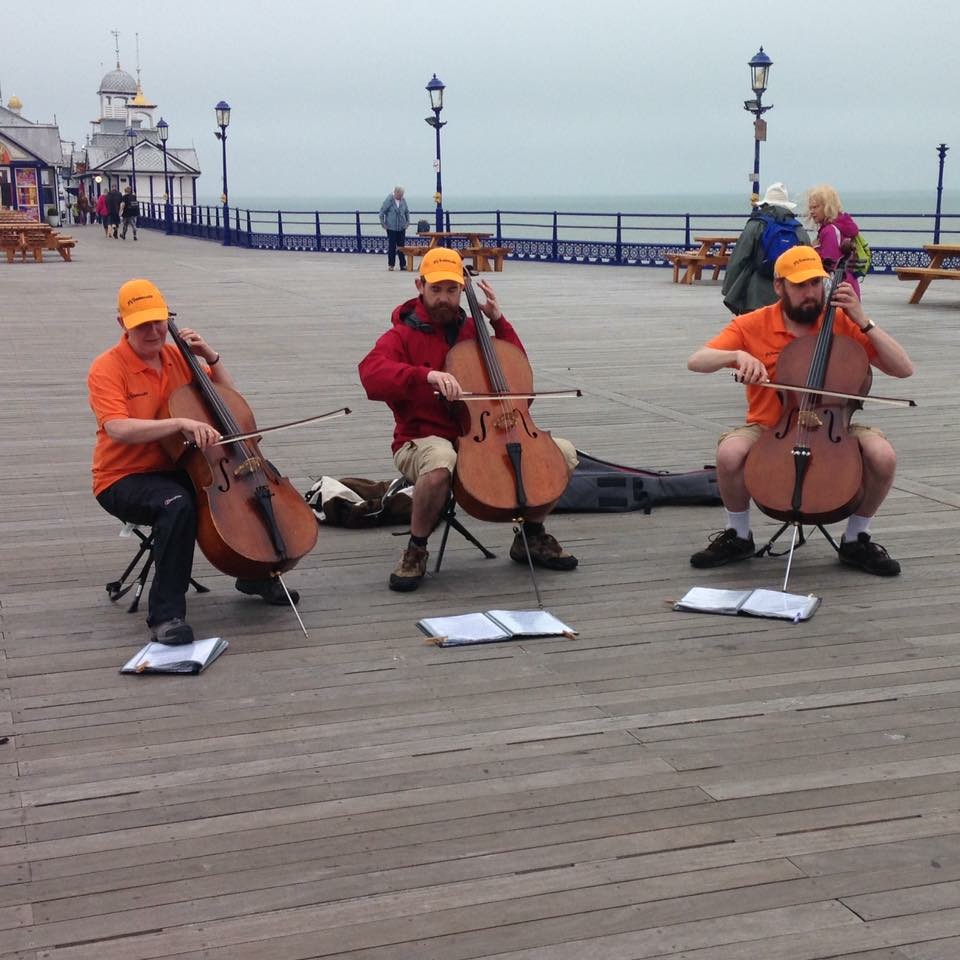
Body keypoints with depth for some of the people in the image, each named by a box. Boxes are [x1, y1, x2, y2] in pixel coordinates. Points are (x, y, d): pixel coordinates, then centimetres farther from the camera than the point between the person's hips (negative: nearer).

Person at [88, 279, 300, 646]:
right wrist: (181, 423, -40)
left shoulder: (177, 357, 6)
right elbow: (118, 428, -30)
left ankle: (258, 575, 15)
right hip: (124, 479, -7)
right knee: (177, 504, -38)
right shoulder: (107, 369, -14)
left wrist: (211, 358, -3)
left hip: (177, 469, 7)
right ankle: (166, 614, -31)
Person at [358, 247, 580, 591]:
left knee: (564, 452, -8)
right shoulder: (403, 335, -4)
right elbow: (372, 375, -24)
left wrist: (498, 320, 5)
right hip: (423, 441, -5)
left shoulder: (470, 329, 12)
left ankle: (532, 536, 13)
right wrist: (427, 375, -39)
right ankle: (415, 551, -19)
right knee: (441, 461, -44)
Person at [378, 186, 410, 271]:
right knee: (392, 246, -2)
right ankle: (390, 265, 7)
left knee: (401, 246, 6)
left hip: (402, 228, 4)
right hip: (391, 228, -4)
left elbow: (407, 212, 18)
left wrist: (407, 222, 8)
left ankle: (403, 265, 11)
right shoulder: (389, 200, -9)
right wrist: (383, 224, -7)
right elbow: (382, 212, -5)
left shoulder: (403, 200, 5)